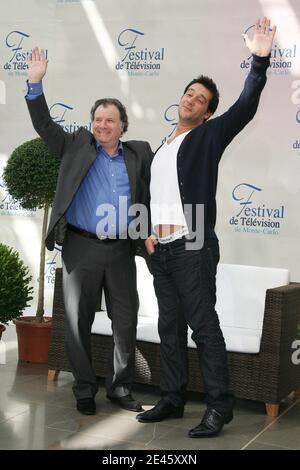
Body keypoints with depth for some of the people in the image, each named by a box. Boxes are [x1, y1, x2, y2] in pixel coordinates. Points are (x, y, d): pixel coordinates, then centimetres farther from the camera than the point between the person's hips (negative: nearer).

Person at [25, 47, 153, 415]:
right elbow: (44, 125, -1)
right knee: (78, 322, 5)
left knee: (126, 322, 8)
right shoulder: (77, 146, 5)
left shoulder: (139, 154, 10)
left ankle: (120, 388, 24)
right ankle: (84, 390, 20)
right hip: (81, 248, -2)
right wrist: (35, 84, -10)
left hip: (121, 251, 2)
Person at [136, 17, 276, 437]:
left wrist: (260, 61, -23)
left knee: (204, 327, -7)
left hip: (193, 247, -7)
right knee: (170, 328, 11)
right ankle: (172, 399, 19)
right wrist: (148, 234, 11)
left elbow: (245, 106, -12)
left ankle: (219, 407, -3)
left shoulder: (209, 136, 3)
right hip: (161, 250, 7)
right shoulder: (160, 150, 22)